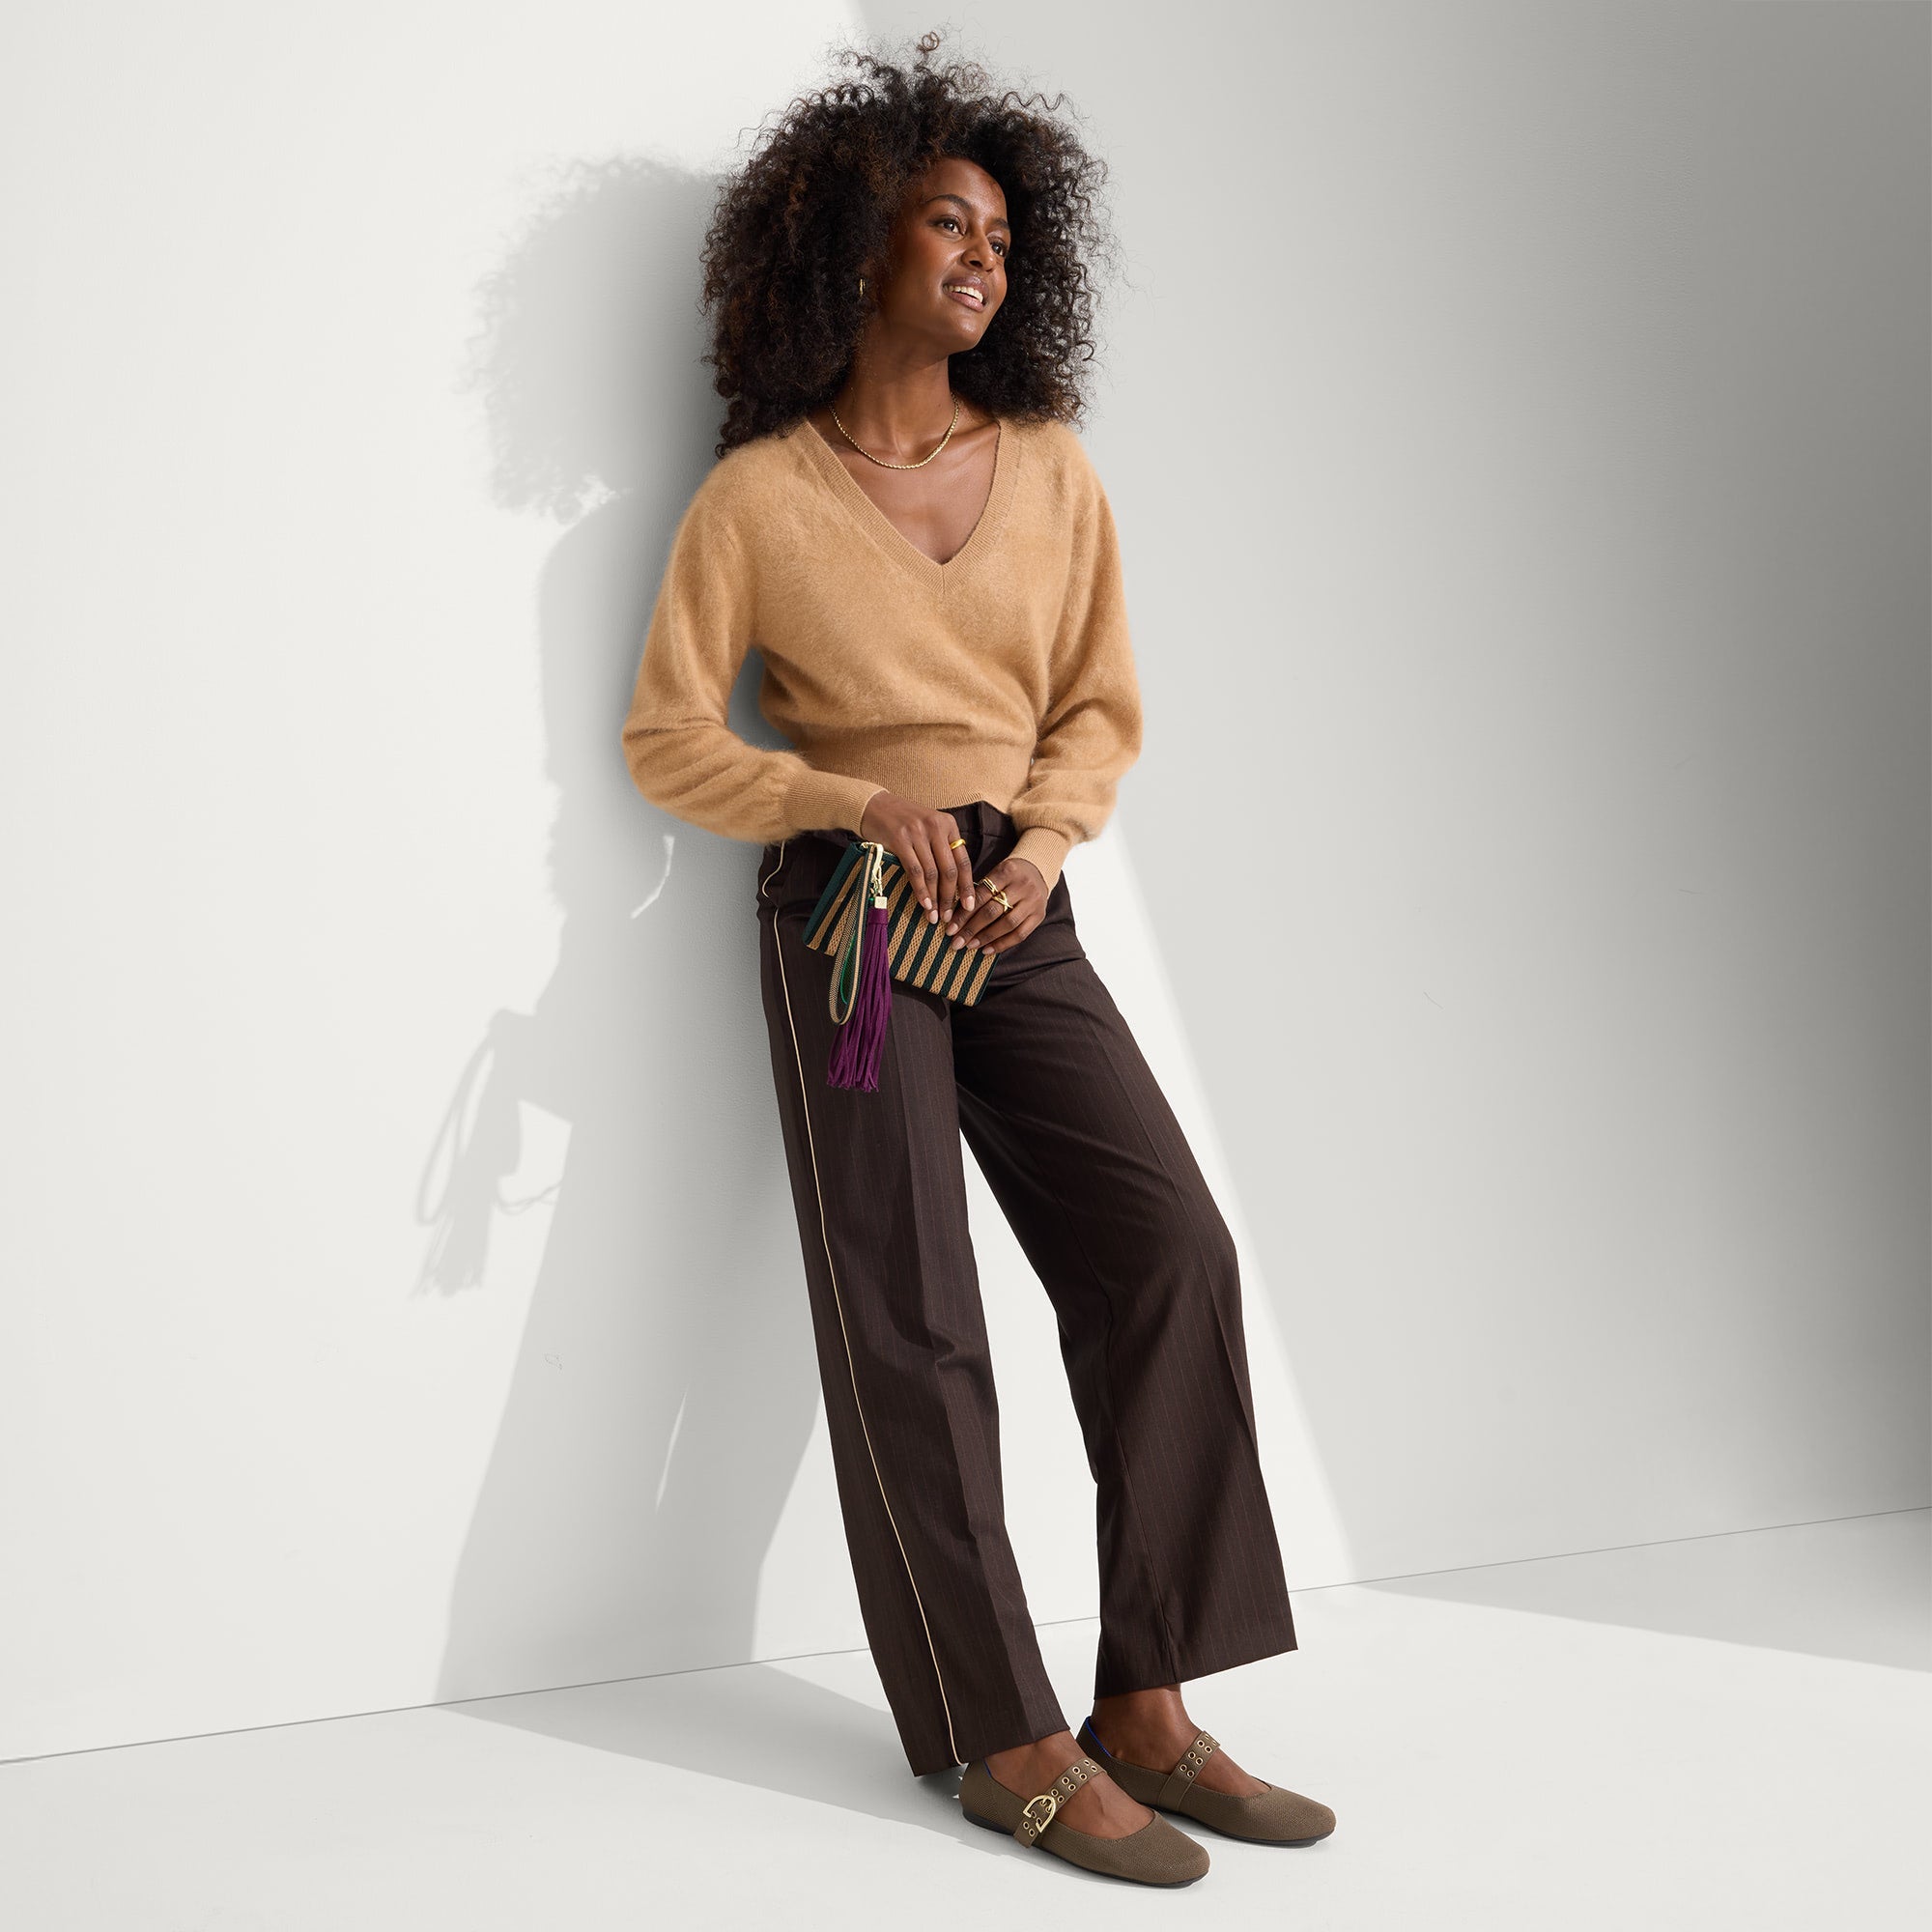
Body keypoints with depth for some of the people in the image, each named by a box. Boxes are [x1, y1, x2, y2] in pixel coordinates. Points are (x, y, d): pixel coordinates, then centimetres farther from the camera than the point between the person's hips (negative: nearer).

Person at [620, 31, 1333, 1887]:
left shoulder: (1052, 470, 9)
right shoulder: (757, 497, -1)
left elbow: (1103, 705, 13)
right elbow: (665, 737, 0)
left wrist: (1040, 839, -7)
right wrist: (864, 802, -13)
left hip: (1023, 913, 4)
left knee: (1169, 1247, -9)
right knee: (908, 1317, -7)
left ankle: (1146, 1709, -1)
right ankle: (1009, 1746, 1)